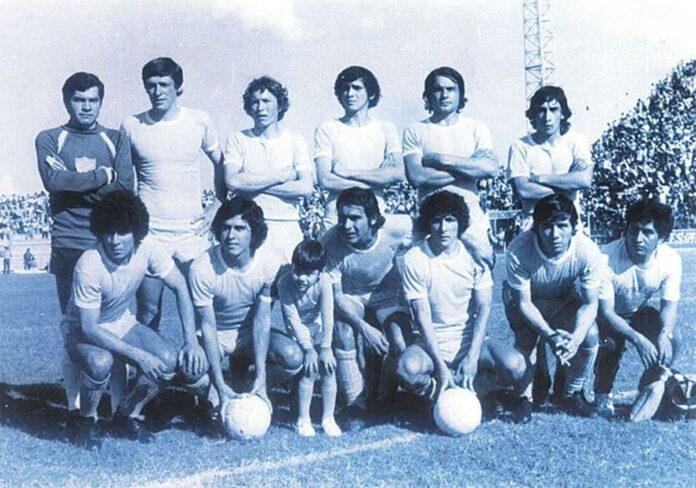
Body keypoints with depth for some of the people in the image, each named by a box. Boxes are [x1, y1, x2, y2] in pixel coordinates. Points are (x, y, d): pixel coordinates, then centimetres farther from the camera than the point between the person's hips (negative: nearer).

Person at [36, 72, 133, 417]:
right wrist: (102, 175, -7)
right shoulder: (50, 140, 9)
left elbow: (125, 188, -2)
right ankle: (74, 403, 5)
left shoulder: (115, 140, 12)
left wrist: (75, 186, -6)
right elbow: (53, 181, -11)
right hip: (69, 245, -1)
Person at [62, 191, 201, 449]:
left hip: (121, 323, 5)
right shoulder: (89, 266, -32)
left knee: (168, 359, -19)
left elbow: (180, 287, -8)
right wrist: (138, 355, -34)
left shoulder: (146, 248, -20)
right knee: (100, 362, -37)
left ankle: (124, 417, 6)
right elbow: (89, 328, -29)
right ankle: (85, 421, -5)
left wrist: (191, 340, -18)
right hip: (82, 329, -5)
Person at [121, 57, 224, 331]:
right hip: (149, 233, -1)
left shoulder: (199, 121, 2)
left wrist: (219, 206, 5)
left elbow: (220, 163, 15)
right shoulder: (132, 126, 0)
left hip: (192, 231, 1)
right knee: (148, 311, 3)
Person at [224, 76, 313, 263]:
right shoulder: (238, 140, 7)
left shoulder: (295, 141, 8)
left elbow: (305, 187, -5)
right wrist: (282, 175, -6)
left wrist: (253, 184, -7)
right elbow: (232, 182, -9)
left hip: (286, 227, 1)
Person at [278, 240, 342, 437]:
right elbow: (293, 319, -24)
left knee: (328, 367, -8)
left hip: (317, 327, 2)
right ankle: (303, 419, -2)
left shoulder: (323, 281, -26)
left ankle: (328, 418, 5)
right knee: (310, 369, -14)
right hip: (297, 331, -2)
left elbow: (327, 315, -23)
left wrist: (325, 348, -23)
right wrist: (308, 349, -23)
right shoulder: (285, 282, -29)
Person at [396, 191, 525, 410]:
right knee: (407, 368, -35)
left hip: (469, 340, 2)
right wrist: (440, 365, -21)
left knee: (515, 366, -24)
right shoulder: (415, 258, -9)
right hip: (432, 343, -2)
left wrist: (473, 357, -19)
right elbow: (422, 315, -13)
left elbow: (484, 309, -6)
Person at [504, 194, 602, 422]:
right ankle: (524, 397, -2)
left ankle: (571, 394, 4)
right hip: (528, 302, -2)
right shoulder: (519, 250, -34)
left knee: (590, 335, -23)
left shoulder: (588, 252, -30)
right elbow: (524, 302, -25)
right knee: (525, 340, -30)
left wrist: (575, 338, -39)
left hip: (565, 300, 2)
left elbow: (590, 303, -20)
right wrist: (551, 335, -40)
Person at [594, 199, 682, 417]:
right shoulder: (608, 258, -34)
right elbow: (606, 312, -31)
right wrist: (638, 340, -44)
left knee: (672, 337, -22)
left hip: (638, 313, 4)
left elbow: (670, 305, -13)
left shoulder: (671, 259, -22)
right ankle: (602, 394, -5)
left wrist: (665, 334, -35)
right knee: (613, 341, -34)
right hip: (607, 317, -4)